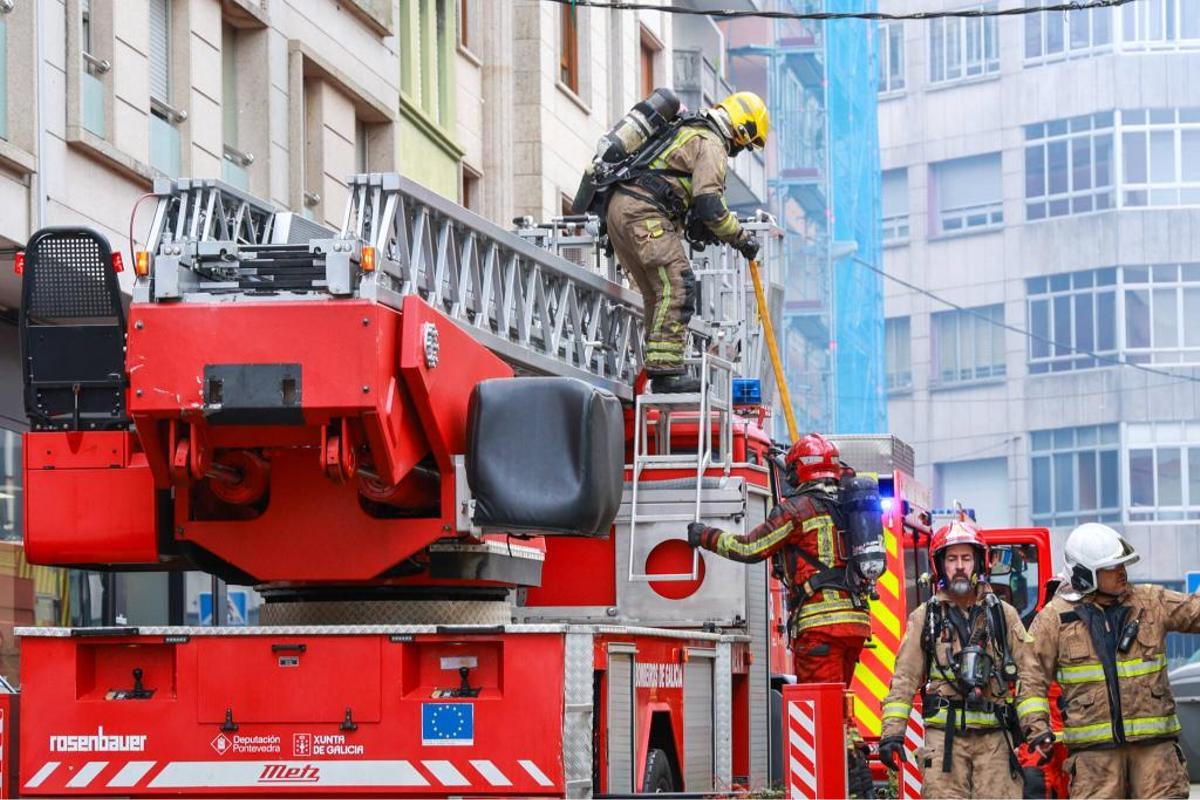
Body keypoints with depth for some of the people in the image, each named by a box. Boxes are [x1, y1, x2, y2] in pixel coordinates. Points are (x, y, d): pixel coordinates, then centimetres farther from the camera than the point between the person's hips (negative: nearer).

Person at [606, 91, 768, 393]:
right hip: (644, 212, -10)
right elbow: (709, 204, -15)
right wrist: (741, 238, -4)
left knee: (659, 293, 13)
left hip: (618, 208, 10)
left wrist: (704, 229, 23)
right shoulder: (711, 144, -5)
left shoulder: (687, 131, 27)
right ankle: (665, 370, -19)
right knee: (677, 286, -12)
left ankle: (661, 368, 12)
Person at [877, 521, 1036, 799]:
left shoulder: (1004, 615, 11)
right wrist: (892, 732, -3)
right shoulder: (924, 618, 9)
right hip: (945, 736, -1)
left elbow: (1026, 676, 7)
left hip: (995, 737, 1)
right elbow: (904, 680, 6)